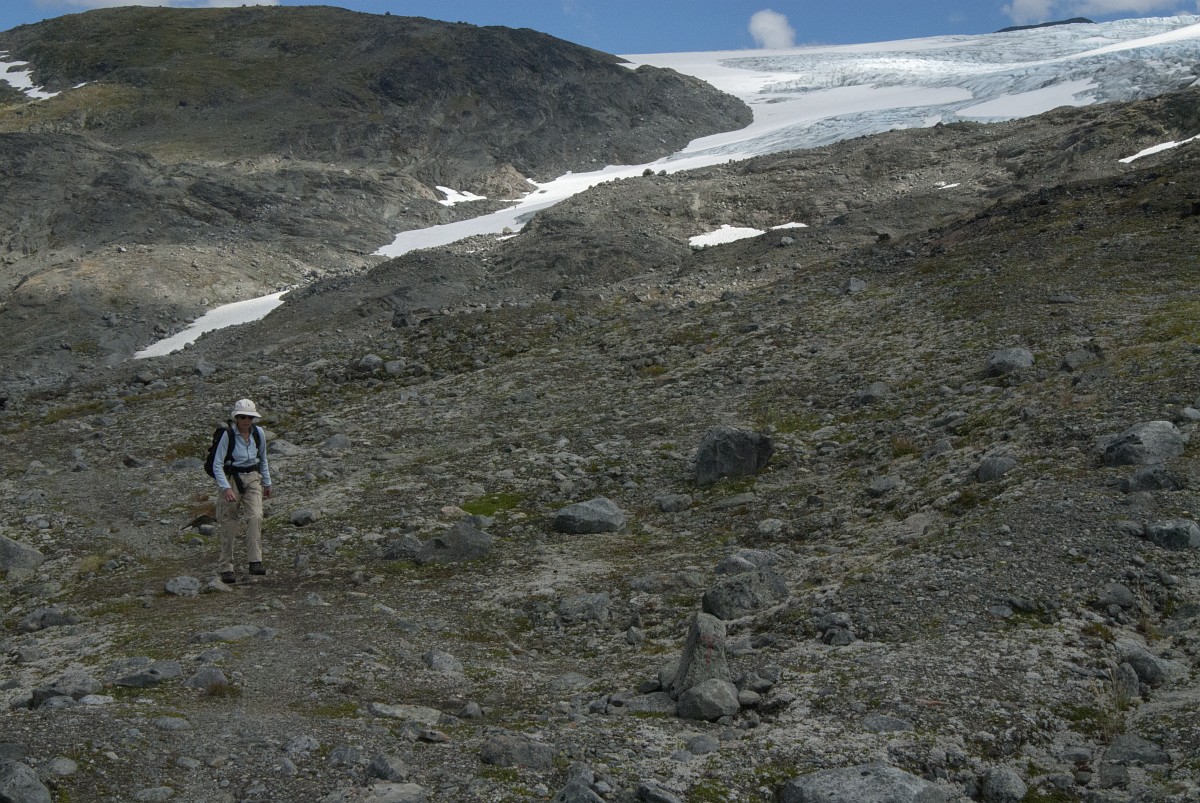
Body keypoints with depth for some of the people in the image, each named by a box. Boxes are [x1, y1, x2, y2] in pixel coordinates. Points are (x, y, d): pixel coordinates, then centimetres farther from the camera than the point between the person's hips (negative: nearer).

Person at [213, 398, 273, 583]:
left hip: (253, 479, 3)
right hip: (230, 479, -3)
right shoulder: (228, 435, -14)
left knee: (255, 516, -19)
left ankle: (255, 562, -19)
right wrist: (226, 488, -27)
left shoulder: (259, 433, -1)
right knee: (229, 525, -1)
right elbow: (217, 464, -16)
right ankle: (226, 569, 9)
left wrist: (267, 483, 18)